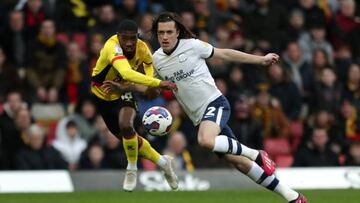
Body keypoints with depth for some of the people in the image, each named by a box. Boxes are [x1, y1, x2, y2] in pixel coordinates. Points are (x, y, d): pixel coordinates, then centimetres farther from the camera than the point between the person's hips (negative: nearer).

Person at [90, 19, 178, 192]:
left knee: (125, 125, -29)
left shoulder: (142, 48, -19)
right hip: (101, 94, -1)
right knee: (127, 138, 9)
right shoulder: (112, 47, -36)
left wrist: (150, 84, -11)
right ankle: (162, 162, 32)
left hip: (123, 93, 1)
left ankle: (132, 169, -6)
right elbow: (127, 73, -53)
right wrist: (158, 83, -58)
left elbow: (149, 63, 8)